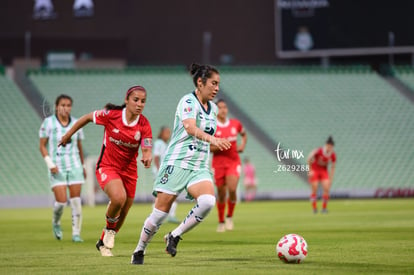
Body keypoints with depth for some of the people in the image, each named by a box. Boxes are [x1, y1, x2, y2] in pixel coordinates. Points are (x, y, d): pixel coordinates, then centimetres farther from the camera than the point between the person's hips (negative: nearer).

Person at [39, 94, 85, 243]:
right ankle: (56, 223, 21)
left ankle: (76, 233, 4)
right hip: (57, 168, -2)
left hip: (74, 166, 2)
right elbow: (42, 146, -2)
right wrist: (49, 164, -13)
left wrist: (82, 166, 19)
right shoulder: (48, 122, -6)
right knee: (61, 201, -10)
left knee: (76, 201, -5)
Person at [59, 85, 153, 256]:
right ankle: (110, 229, -1)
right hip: (107, 166, -3)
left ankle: (104, 242, 37)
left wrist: (147, 157, -42)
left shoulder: (144, 125, -12)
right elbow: (88, 117, 0)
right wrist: (68, 134, 10)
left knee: (122, 214, 10)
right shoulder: (111, 114, -17)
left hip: (129, 170, 3)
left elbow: (147, 149, -17)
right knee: (118, 197, -31)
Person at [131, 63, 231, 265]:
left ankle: (174, 236, -6)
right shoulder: (188, 101, -10)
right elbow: (190, 127, -29)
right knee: (161, 212, -4)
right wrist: (212, 139, -44)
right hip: (177, 163, -6)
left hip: (200, 167, 6)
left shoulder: (212, 108, 14)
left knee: (208, 201, -23)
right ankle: (139, 251, 16)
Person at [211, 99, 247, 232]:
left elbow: (244, 134, 25)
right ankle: (221, 222, 22)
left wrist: (243, 144, 7)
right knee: (221, 194, 4)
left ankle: (229, 217, 5)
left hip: (234, 162, 1)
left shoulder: (235, 124, 4)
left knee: (232, 189, -18)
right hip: (219, 162, -1)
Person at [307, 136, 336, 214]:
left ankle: (324, 207, -2)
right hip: (314, 170, -3)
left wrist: (331, 179, -2)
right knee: (314, 190, -8)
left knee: (327, 189, -14)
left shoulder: (333, 155, -13)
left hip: (324, 171, 3)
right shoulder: (318, 151, -26)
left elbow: (333, 168, -1)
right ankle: (314, 208, 7)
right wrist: (310, 170, -14)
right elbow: (309, 159, -16)